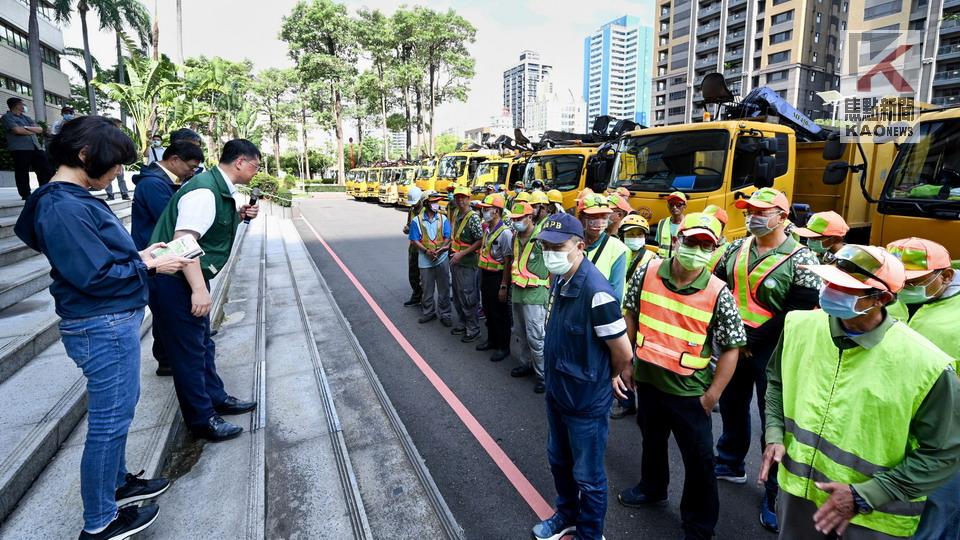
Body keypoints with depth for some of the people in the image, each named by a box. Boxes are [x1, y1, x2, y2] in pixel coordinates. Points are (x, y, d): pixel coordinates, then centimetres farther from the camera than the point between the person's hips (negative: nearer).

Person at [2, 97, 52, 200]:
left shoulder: (26, 117, 22)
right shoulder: (7, 117, 3)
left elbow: (40, 129, 11)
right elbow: (17, 130, -12)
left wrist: (26, 127, -6)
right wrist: (33, 131, 3)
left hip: (36, 147, 6)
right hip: (20, 149, -6)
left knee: (45, 170, 0)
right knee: (22, 173, -3)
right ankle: (26, 195, 1)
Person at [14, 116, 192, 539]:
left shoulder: (73, 199, 9)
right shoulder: (64, 208, -21)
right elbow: (94, 275, -22)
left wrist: (138, 255, 3)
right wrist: (149, 267, -13)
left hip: (112, 322, 10)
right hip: (104, 328, -10)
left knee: (119, 409, 24)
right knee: (109, 420, 3)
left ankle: (117, 484, 43)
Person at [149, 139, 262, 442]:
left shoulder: (221, 190, 8)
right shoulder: (204, 191, -22)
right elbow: (184, 240, -30)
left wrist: (239, 216, 4)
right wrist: (199, 289, -34)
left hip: (191, 280, 10)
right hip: (175, 282, -10)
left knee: (202, 344, 21)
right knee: (188, 350, 2)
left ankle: (215, 397, 38)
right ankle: (202, 419, 16)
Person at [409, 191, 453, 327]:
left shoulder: (443, 218, 1)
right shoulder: (417, 220, -3)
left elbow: (447, 237, -1)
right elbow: (414, 240, -4)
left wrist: (441, 249, -20)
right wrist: (426, 251, -18)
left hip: (442, 258, 1)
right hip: (425, 260, -1)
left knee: (444, 288, 6)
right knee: (427, 289, 11)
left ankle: (444, 314, 17)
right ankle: (429, 312, 28)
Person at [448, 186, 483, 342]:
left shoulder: (473, 217, -16)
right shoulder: (456, 213, 8)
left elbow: (481, 240, -20)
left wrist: (462, 253, -20)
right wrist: (448, 245, 10)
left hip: (467, 263, -8)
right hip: (455, 260, 8)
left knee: (467, 297, -2)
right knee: (457, 295, 17)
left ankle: (473, 329, 10)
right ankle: (463, 324, 31)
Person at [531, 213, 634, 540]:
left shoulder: (595, 291, -29)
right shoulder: (559, 279, -1)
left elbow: (623, 354, -21)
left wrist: (606, 379, -3)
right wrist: (555, 377, 13)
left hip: (585, 402, -8)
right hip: (556, 392, 9)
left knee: (587, 476, 13)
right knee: (558, 461, 27)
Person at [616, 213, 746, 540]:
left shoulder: (718, 293, -16)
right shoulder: (647, 273, -9)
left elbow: (731, 348, -10)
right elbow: (630, 317, 2)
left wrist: (712, 396, -11)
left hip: (689, 391, -3)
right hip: (647, 380, 4)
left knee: (699, 460, 9)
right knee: (652, 439, 26)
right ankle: (652, 489, 53)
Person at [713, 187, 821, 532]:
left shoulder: (800, 259, -13)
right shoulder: (738, 248, 4)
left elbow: (799, 311, -17)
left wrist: (752, 339, -17)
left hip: (772, 352, -5)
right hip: (732, 344, 6)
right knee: (731, 405, 19)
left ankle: (776, 494, 20)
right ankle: (730, 464, 40)